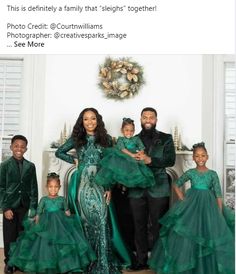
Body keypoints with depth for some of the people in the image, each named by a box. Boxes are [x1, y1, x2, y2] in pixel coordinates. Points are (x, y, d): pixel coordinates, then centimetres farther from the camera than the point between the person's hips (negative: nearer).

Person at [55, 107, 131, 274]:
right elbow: (59, 152, 17)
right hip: (83, 183, 1)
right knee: (85, 222, 5)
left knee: (101, 222, -7)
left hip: (100, 184, 0)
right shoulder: (76, 139, 6)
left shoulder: (106, 139, 5)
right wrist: (74, 160, 4)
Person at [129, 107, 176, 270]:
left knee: (158, 226, 0)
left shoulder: (166, 139, 6)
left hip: (158, 189, -2)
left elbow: (171, 160, -7)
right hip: (137, 189, 3)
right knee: (140, 225, 7)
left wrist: (150, 160, -20)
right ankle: (141, 260, 16)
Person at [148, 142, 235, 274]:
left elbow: (218, 195, -3)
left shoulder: (212, 174, -2)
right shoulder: (190, 173, 0)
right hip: (191, 207, 1)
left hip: (208, 208, -1)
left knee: (208, 238, 4)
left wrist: (220, 215, -7)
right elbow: (176, 185, 12)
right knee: (187, 237, 5)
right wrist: (182, 199, 1)